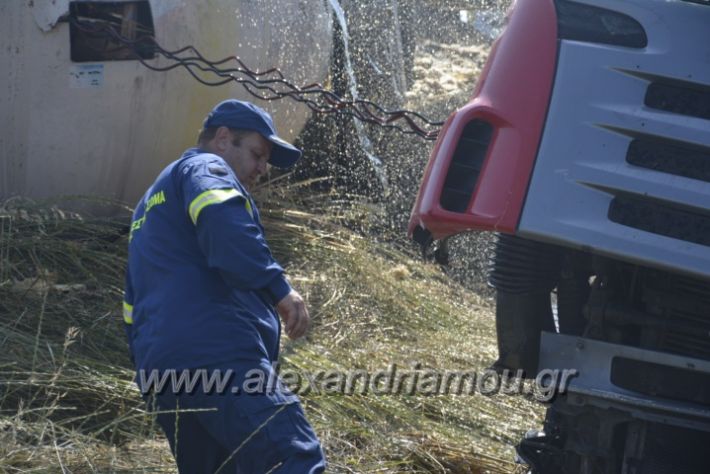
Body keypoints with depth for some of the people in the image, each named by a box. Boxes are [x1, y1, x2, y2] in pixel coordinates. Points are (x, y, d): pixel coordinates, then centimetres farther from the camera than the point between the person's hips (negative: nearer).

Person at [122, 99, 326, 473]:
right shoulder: (205, 168, 7)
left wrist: (153, 374, 35)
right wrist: (277, 287, -20)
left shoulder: (152, 204, 36)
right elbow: (222, 221, -18)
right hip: (219, 356, -10)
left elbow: (134, 305, 36)